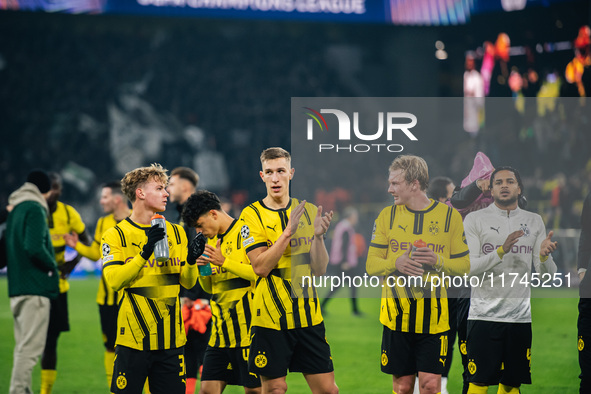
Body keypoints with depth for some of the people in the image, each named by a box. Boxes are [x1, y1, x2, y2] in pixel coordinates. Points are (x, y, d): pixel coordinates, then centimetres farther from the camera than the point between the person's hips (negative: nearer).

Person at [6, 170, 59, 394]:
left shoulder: (14, 210, 18)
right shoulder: (35, 209, -9)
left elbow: (6, 251, 20)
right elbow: (35, 247, -23)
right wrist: (52, 265, -8)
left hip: (17, 288, 9)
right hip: (35, 287, -9)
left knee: (23, 346, 14)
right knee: (31, 347, -10)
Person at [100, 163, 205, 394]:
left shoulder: (175, 232, 13)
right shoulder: (116, 235, -2)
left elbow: (187, 282, 11)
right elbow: (114, 280, -16)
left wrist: (191, 260, -9)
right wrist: (145, 252, -26)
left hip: (171, 338, 4)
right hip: (134, 338, -4)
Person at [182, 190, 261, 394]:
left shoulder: (244, 231, -6)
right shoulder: (213, 240, 18)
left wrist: (224, 262, -18)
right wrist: (202, 269, 3)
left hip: (246, 324, -8)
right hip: (221, 328, 8)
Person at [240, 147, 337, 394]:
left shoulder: (308, 211, 8)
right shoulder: (252, 214, -2)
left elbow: (319, 269, 4)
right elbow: (260, 267, -13)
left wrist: (318, 236, -13)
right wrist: (288, 232, -21)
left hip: (308, 315, 3)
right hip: (271, 316, -3)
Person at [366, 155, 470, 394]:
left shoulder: (449, 216, 3)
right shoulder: (387, 216, 7)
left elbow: (464, 266, 4)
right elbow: (371, 265, 5)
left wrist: (437, 261, -15)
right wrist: (396, 263, -15)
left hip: (433, 314, -2)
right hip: (397, 313, 2)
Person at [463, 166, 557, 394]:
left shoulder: (534, 222, 11)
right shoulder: (475, 220, 1)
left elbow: (547, 276, 6)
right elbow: (468, 267, -10)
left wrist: (544, 256, -16)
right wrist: (501, 251, -23)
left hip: (520, 317, 4)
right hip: (484, 315, -3)